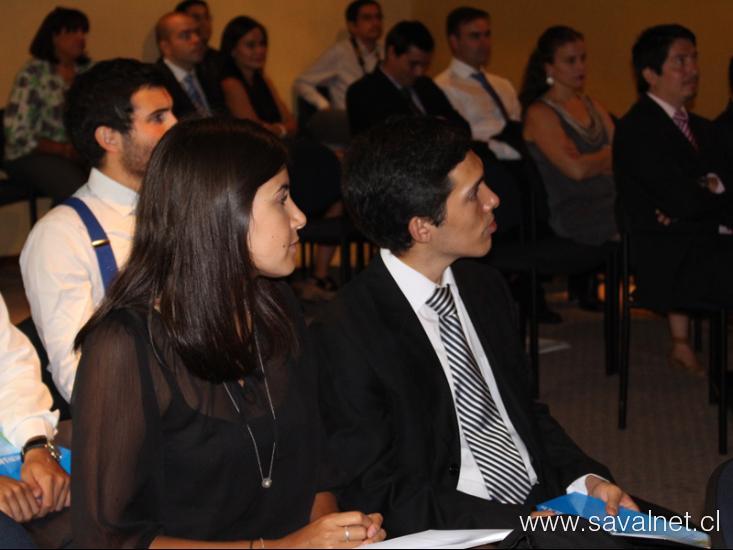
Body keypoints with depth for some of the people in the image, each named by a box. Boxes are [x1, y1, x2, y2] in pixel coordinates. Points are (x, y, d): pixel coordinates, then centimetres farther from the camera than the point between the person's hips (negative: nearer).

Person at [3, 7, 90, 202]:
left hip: (79, 152, 5)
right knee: (76, 189, -33)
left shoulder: (88, 71, 9)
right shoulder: (32, 74, -6)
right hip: (32, 155, -5)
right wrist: (65, 150, -16)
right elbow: (17, 134, -10)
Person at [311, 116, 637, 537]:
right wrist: (521, 523, -19)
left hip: (546, 499, 7)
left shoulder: (485, 287, 7)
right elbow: (382, 497, -14)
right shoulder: (344, 338, -16)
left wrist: (586, 478, 1)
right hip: (459, 535, -6)